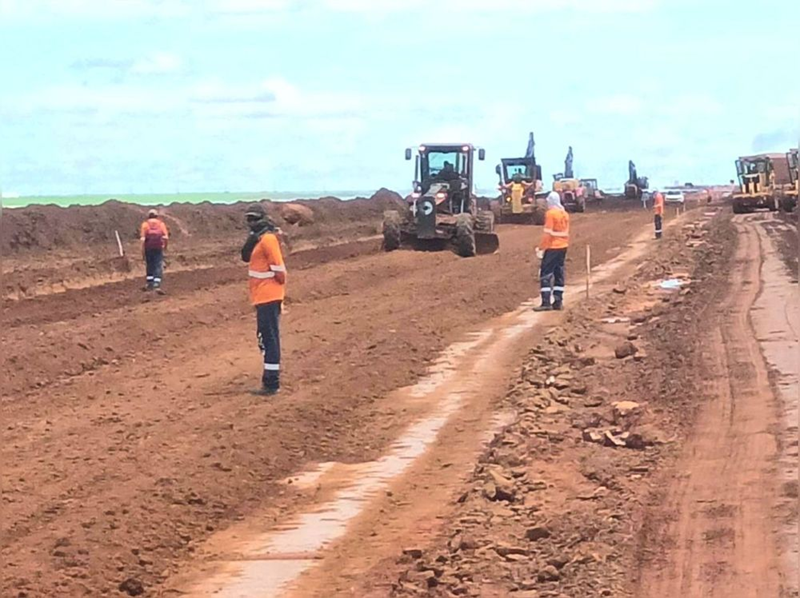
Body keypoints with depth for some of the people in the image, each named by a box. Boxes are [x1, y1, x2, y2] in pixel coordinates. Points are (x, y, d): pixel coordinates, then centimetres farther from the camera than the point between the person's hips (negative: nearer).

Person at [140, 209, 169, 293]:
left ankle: (149, 284, 21)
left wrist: (142, 251, -5)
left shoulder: (145, 224, 3)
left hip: (148, 248, 1)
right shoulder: (161, 223, 5)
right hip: (158, 248, -1)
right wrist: (165, 245, 10)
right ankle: (157, 285, -16)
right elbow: (166, 236, -6)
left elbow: (142, 238, -7)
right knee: (158, 266, -2)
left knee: (150, 265, 17)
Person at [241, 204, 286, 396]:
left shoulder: (268, 239, -16)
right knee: (266, 337, 17)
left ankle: (272, 383, -9)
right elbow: (246, 256, 11)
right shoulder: (259, 239, 15)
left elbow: (278, 266, -19)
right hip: (263, 295, 11)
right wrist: (251, 240, -3)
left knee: (269, 338, -9)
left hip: (268, 296, -11)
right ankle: (270, 377, 26)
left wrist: (281, 284, -10)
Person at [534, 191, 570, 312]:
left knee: (545, 274, -5)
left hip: (552, 248, -8)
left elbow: (548, 233, -15)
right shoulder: (565, 214, 11)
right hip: (563, 247, 8)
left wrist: (541, 248, -10)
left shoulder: (550, 213, -12)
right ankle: (558, 302, 11)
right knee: (559, 274, 12)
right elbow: (566, 233, 14)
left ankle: (546, 303, -11)